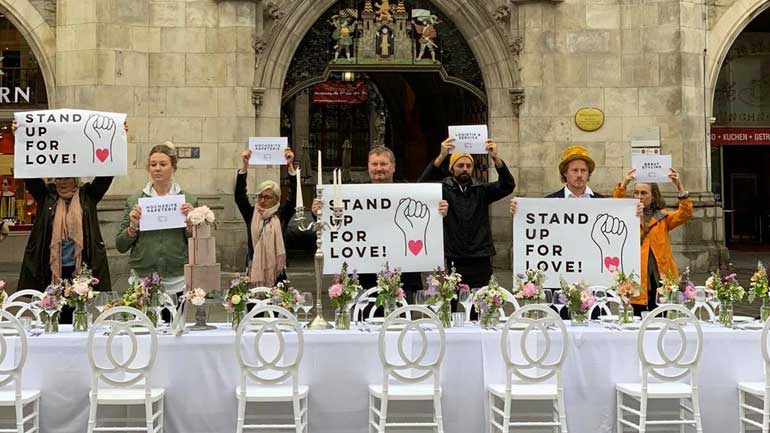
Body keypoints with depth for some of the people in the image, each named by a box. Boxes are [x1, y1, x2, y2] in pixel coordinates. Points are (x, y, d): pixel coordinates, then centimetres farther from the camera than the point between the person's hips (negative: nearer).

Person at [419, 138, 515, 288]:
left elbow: (508, 185, -3)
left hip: (481, 262, 2)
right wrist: (441, 157, -26)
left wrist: (495, 159, -18)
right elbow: (422, 185, -16)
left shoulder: (481, 190, 9)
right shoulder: (443, 189, 1)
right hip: (453, 262, -2)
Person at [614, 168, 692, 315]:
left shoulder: (663, 217, 10)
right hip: (637, 277, 0)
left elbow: (685, 214, -5)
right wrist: (623, 186, -24)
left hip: (660, 276, 1)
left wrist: (680, 188, -19)